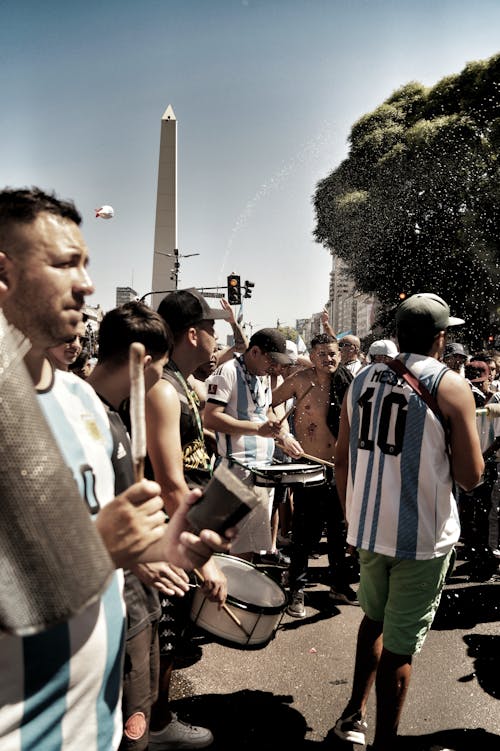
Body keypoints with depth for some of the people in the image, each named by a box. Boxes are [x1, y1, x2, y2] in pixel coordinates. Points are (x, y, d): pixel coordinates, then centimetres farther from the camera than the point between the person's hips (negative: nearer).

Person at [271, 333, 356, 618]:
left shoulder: (346, 382, 2)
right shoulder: (301, 380, -8)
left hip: (339, 467, 4)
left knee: (339, 530, 15)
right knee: (304, 532, 3)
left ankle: (340, 585, 32)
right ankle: (298, 590, 17)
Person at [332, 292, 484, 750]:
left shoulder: (362, 379, 2)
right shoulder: (450, 386, -12)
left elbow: (342, 458, 7)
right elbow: (470, 476, -11)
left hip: (367, 527, 5)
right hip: (422, 535, -5)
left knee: (374, 618, 26)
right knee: (399, 643, 8)